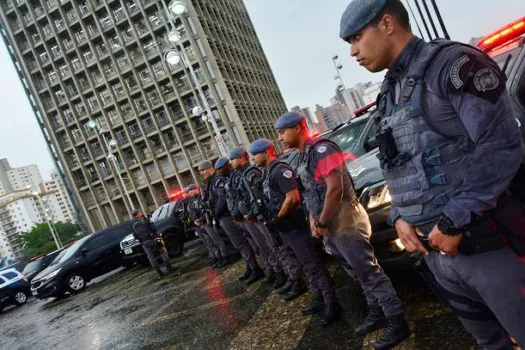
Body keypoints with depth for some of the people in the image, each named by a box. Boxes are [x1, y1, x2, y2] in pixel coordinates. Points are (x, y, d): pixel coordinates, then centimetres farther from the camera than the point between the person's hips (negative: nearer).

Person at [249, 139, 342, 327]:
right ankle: (318, 299, 31)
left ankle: (332, 305, 5)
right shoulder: (268, 173, 14)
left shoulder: (280, 170, -16)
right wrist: (274, 219, 6)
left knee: (314, 265, -3)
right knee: (307, 265, 18)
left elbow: (293, 197, -24)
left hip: (295, 226, -10)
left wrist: (277, 218, -16)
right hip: (286, 228, 10)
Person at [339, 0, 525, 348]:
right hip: (435, 247, 7)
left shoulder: (453, 63, -8)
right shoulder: (388, 96, 14)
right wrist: (400, 218, 1)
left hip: (487, 241, -6)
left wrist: (454, 220, -18)